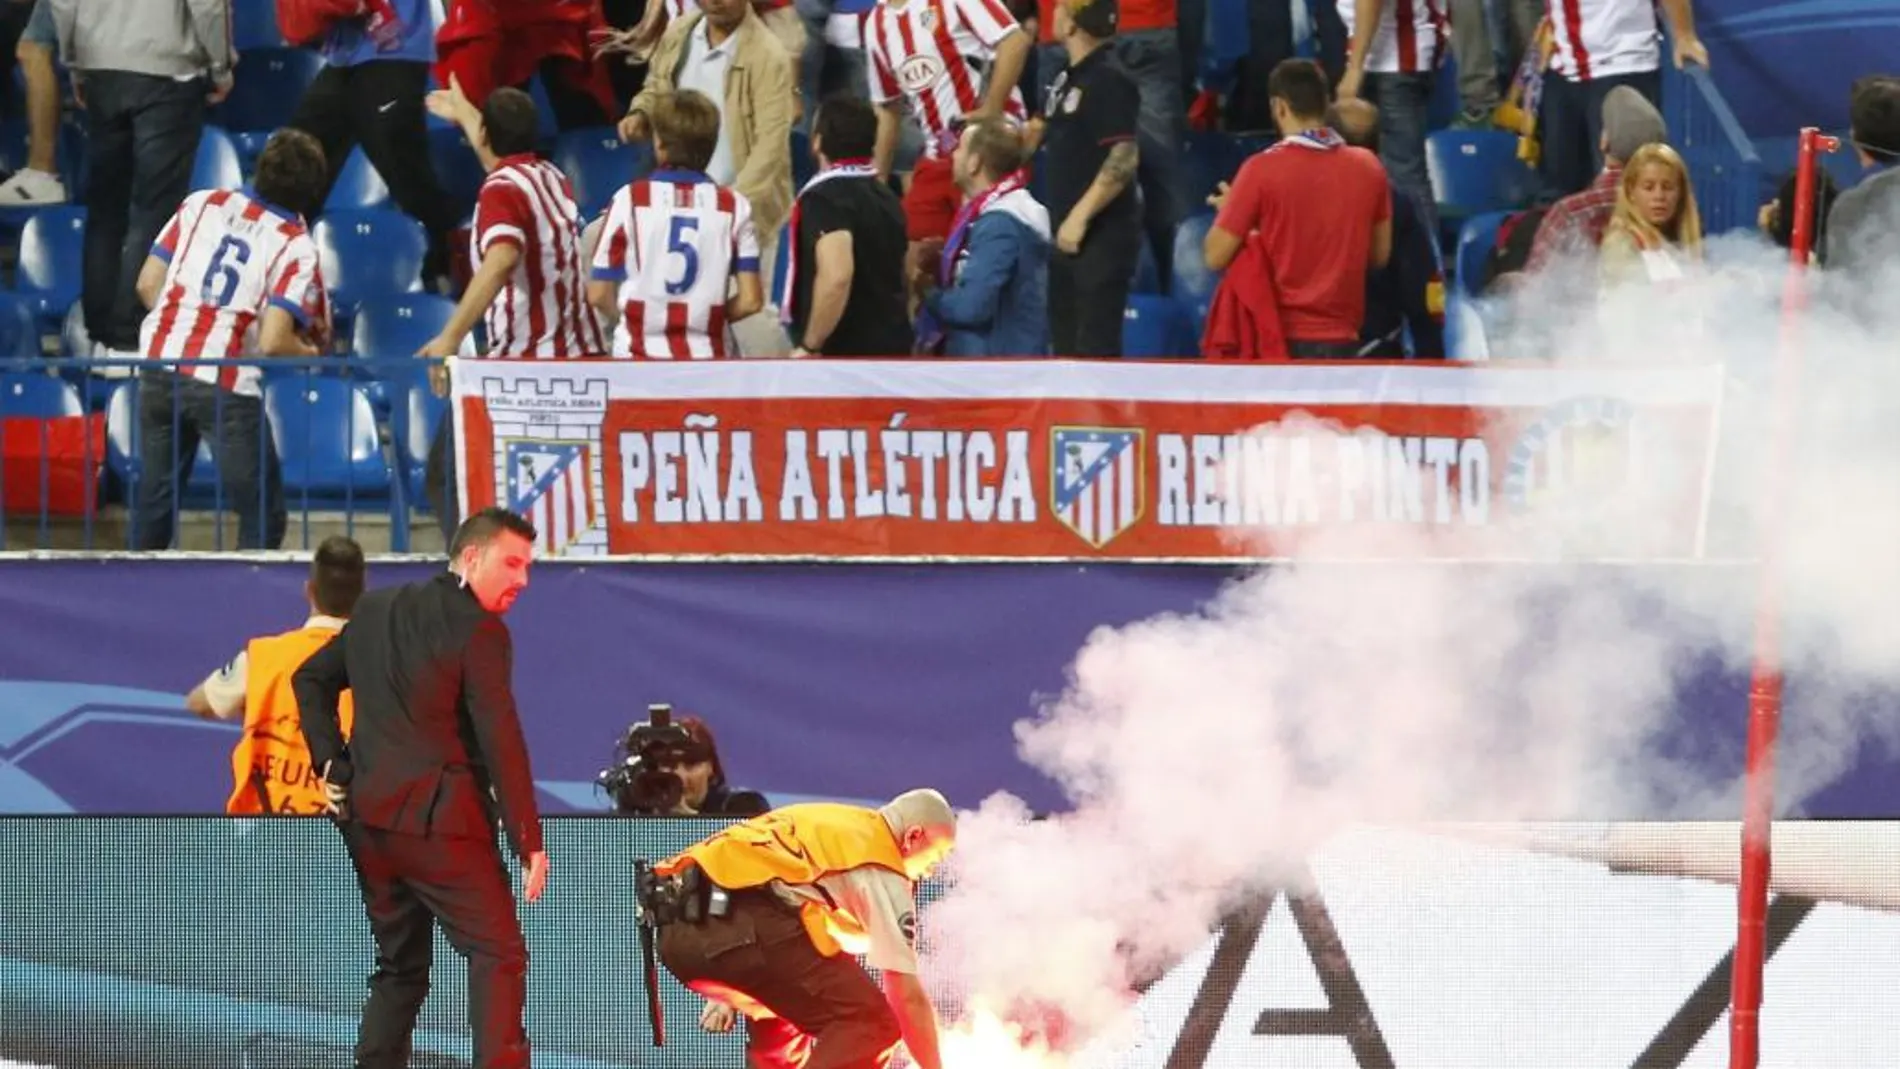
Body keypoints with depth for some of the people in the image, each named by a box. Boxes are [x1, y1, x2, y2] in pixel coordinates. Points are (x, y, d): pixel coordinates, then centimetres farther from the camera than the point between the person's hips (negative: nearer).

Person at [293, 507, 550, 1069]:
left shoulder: (375, 609, 14)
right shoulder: (478, 629, -10)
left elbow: (312, 679, 22)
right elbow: (500, 741, -13)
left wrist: (332, 763, 17)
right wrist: (529, 842, -11)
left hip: (367, 815, 7)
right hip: (437, 819, -7)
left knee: (400, 964, 16)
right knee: (499, 955, -6)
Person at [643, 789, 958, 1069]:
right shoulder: (881, 868, 11)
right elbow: (907, 996, 8)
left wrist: (726, 993, 43)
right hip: (745, 927, -9)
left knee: (779, 1017, 32)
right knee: (869, 1024, -4)